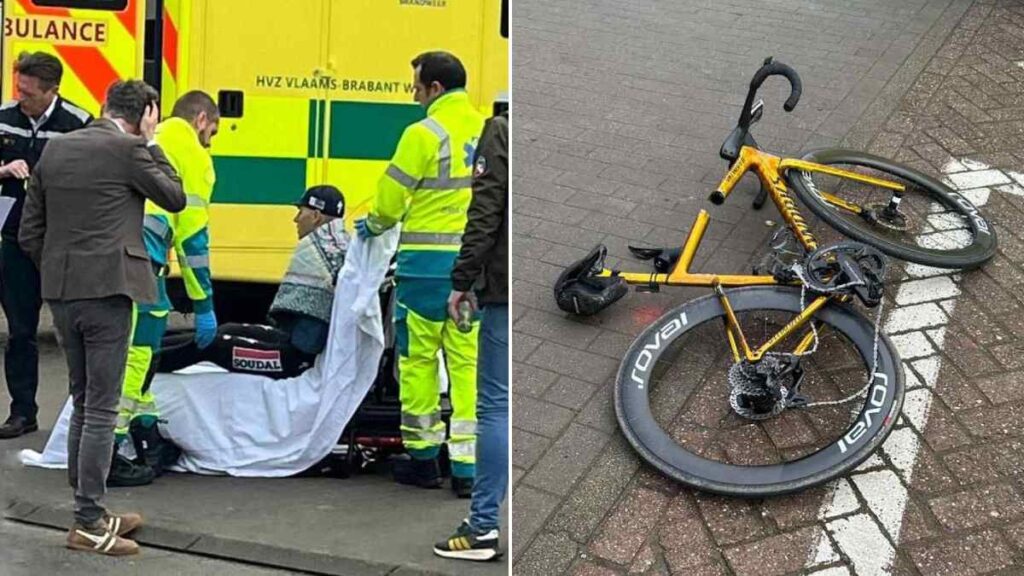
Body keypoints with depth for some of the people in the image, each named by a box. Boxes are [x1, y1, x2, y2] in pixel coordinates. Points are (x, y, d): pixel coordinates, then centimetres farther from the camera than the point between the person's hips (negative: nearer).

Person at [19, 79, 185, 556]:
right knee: (101, 408, -1)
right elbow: (175, 198, 4)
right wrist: (150, 142, 8)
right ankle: (88, 524, 2)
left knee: (82, 402, 16)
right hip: (106, 289, -7)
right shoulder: (128, 150, -9)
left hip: (60, 291, 7)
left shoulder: (55, 149, 11)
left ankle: (90, 509, 25)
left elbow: (29, 234, 11)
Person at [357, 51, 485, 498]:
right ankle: (468, 465, 5)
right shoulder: (487, 131, 8)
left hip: (428, 260, -5)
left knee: (418, 358, 8)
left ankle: (423, 457, 16)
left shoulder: (424, 134, -10)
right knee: (468, 361, 7)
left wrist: (374, 226, 14)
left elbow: (391, 197, -5)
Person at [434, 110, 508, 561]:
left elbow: (485, 215, -11)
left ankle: (483, 526, 1)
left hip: (508, 288, -6)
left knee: (496, 405, -2)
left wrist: (463, 280, -5)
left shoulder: (502, 131, -7)